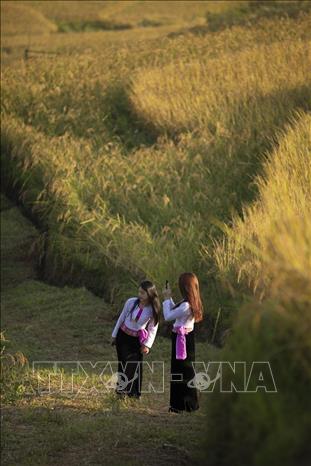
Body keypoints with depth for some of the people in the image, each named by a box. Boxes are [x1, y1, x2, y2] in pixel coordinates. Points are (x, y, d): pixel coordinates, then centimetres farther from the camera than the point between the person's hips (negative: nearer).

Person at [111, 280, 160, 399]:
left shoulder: (153, 310, -14)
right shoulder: (131, 302, -12)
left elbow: (153, 329, -3)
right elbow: (121, 318, 1)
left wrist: (147, 345, -8)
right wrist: (114, 335, 7)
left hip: (137, 340, 0)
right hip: (123, 335, 1)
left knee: (136, 365, 2)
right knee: (123, 363, 3)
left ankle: (134, 392, 14)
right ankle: (122, 388, 12)